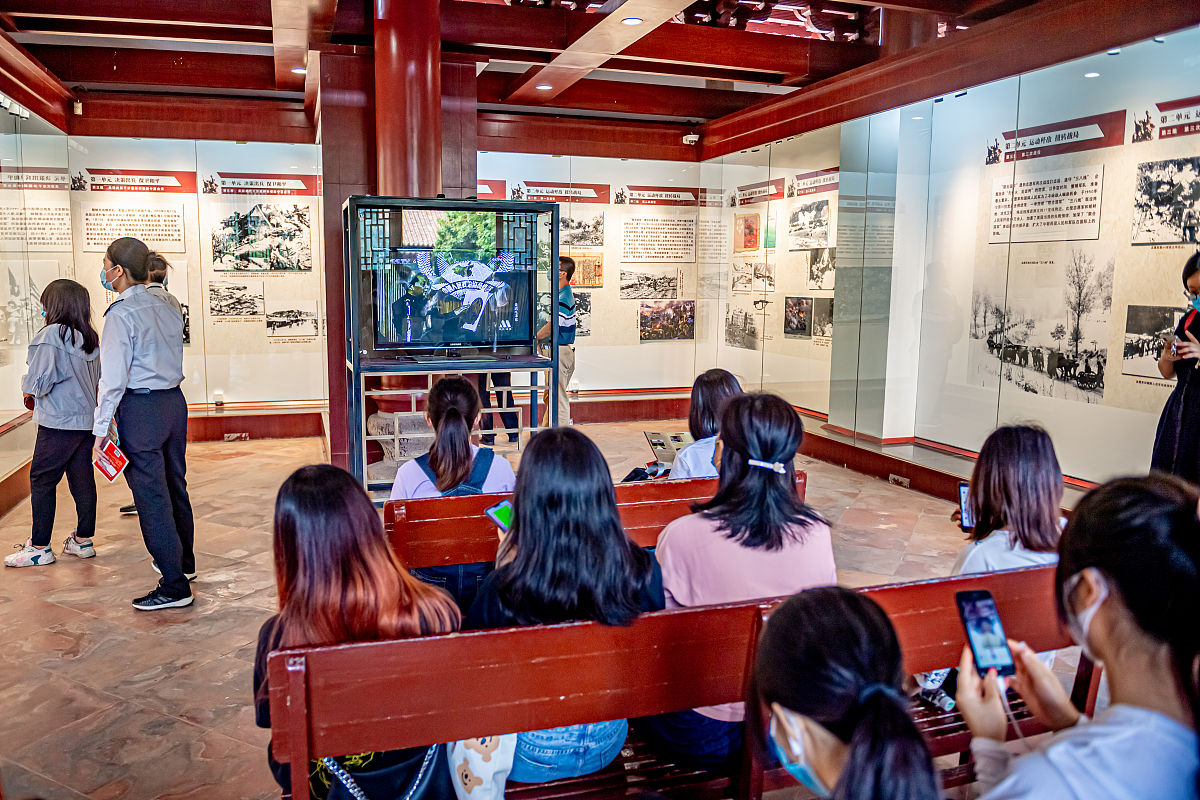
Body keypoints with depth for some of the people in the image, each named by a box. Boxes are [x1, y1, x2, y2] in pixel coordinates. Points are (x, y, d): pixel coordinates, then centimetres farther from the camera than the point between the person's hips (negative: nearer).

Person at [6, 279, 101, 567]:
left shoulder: (51, 335, -14)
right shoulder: (90, 338, 7)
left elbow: (39, 382, -17)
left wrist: (26, 386, 4)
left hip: (58, 423, -7)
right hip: (86, 419, 7)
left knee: (42, 481, 3)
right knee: (82, 480, 11)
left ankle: (40, 547, 8)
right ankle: (83, 540, 19)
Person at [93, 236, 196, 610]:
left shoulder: (120, 315, -14)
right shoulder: (167, 310, 9)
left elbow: (114, 378, -17)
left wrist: (101, 427, -11)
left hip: (139, 409, -8)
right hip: (174, 400, 8)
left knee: (151, 495, -3)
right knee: (175, 485, 20)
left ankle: (175, 586, 0)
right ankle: (184, 560, 36)